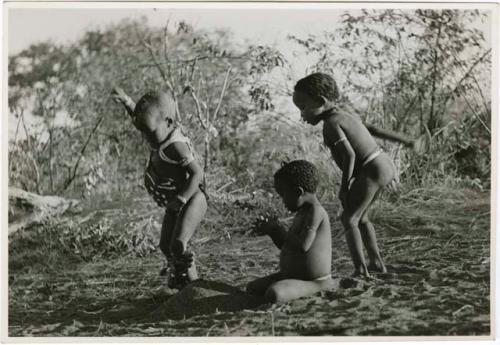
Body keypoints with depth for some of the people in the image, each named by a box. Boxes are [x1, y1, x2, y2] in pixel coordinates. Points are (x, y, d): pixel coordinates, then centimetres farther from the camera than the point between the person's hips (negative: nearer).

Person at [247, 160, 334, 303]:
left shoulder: (316, 211, -18)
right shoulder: (302, 213, 12)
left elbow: (303, 246, -29)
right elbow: (286, 246, 20)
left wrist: (279, 230, -15)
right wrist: (271, 231, 3)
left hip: (313, 281, -10)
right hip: (292, 275, 10)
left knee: (273, 295, -33)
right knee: (252, 288, 11)